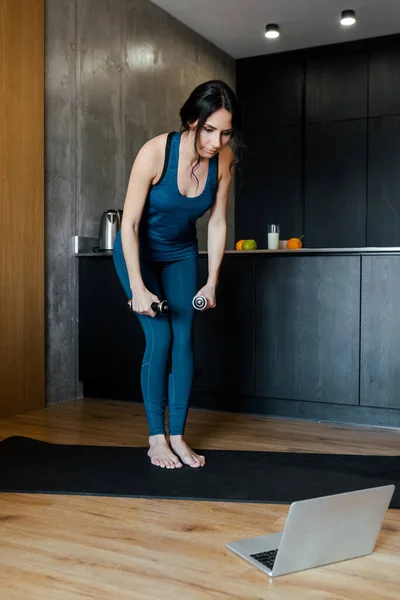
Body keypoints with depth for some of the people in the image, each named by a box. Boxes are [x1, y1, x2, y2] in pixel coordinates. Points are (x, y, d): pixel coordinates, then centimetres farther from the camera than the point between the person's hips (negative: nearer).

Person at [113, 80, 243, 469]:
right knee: (160, 338, -11)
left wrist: (212, 282, -7)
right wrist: (138, 287, -27)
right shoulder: (156, 152, -30)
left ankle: (177, 435, 7)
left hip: (181, 253, 4)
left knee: (184, 338, -3)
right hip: (138, 250, -4)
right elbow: (129, 224, -24)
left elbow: (217, 222, -7)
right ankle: (156, 438, 3)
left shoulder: (224, 158, -18)